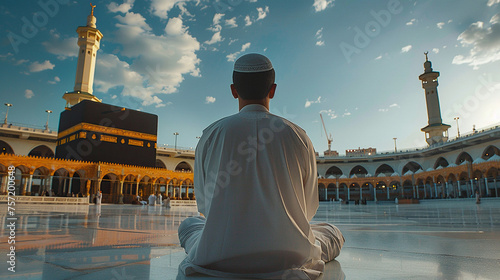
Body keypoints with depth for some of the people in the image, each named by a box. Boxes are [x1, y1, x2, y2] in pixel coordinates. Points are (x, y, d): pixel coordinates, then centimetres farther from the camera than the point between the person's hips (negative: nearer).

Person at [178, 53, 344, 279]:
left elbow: (204, 204, 5)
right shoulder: (298, 136, -4)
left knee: (189, 225, 32)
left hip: (219, 258, 1)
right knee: (332, 233, 29)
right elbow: (309, 209, 5)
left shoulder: (211, 134, -4)